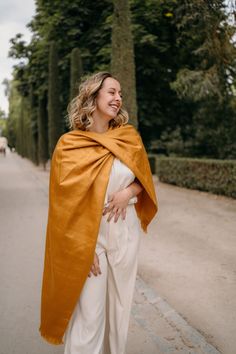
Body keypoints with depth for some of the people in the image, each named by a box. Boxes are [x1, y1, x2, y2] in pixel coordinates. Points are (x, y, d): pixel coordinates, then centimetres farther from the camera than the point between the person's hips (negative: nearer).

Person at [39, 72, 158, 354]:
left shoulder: (129, 136, 3)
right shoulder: (69, 144, -8)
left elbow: (143, 179, 11)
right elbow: (66, 202, -8)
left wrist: (129, 192, -12)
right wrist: (83, 247, -12)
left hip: (126, 231, 4)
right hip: (89, 234, -3)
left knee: (120, 305, 14)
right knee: (89, 313, -1)